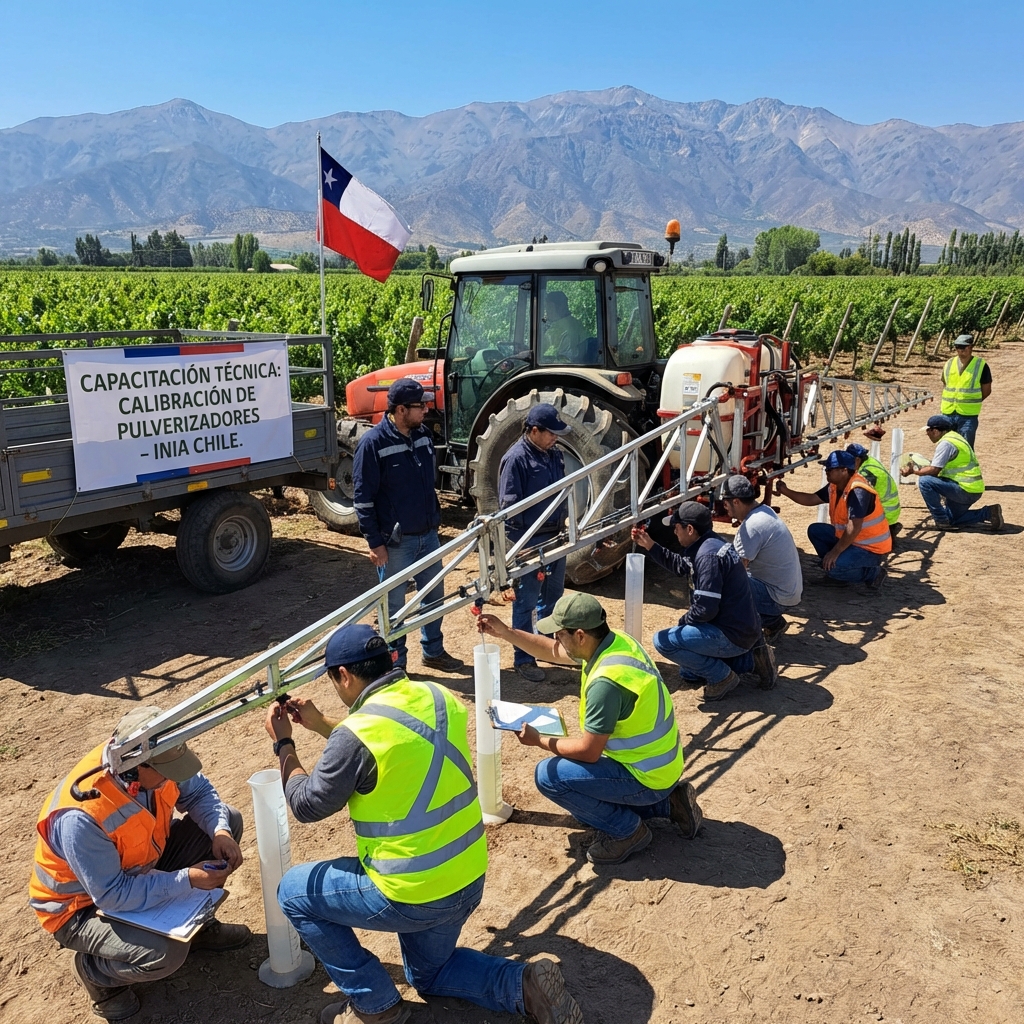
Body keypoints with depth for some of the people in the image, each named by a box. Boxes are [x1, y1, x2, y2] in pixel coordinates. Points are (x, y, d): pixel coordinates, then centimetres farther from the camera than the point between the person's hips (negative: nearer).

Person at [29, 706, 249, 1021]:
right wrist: (187, 879, -32)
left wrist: (220, 831, -22)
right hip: (84, 904, -7)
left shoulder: (151, 763, -21)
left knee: (229, 821, -5)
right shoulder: (80, 817, -40)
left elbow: (198, 791, -4)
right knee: (167, 953, -31)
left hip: (139, 868, 7)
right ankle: (94, 969, 3)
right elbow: (113, 895, -33)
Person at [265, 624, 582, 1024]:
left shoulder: (357, 732, -23)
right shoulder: (438, 696, -2)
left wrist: (283, 743, 6)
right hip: (468, 877, 8)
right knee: (428, 972, 33)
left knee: (293, 892, 14)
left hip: (414, 893, -7)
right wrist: (321, 724, 17)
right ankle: (525, 984, 12)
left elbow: (307, 804, -7)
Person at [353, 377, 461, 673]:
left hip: (428, 535, 6)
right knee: (394, 605, 7)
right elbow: (363, 498, -14)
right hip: (395, 542, -6)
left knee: (434, 596, 17)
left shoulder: (423, 434, 4)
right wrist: (375, 543, -15)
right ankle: (395, 662, 23)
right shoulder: (373, 443, -15)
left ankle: (433, 651, 35)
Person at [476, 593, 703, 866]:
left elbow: (588, 751, -23)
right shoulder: (617, 640, -5)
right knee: (583, 803, 23)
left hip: (647, 776, -9)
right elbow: (554, 653, 11)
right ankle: (668, 801, 18)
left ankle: (627, 829, 0)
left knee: (549, 775, -12)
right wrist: (506, 633, 4)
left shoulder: (606, 681, -32)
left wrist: (540, 741, -8)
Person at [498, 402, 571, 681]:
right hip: (529, 541, -8)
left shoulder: (554, 454, 9)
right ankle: (524, 659, 12)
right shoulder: (516, 459, -16)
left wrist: (563, 525, 14)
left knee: (553, 597, 19)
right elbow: (508, 505, -17)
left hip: (555, 537, 8)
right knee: (526, 602, 1)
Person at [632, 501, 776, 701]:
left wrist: (683, 621, -7)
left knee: (663, 641, -14)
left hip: (733, 635, -10)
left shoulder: (708, 555, -24)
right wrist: (650, 546, 17)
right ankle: (751, 659, 16)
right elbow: (681, 566, 24)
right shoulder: (709, 545, 7)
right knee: (688, 671, 25)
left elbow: (705, 608, -27)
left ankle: (721, 676, -4)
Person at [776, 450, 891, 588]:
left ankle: (872, 573, -2)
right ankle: (835, 565, 10)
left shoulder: (858, 491, -28)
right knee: (815, 530, 7)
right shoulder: (834, 486, 0)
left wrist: (835, 552, -28)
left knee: (832, 567, -26)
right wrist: (786, 491, -2)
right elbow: (811, 499, 11)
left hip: (870, 549, -9)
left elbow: (854, 528, -33)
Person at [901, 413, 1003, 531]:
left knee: (924, 481, -18)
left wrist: (913, 471, -7)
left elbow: (934, 470, -19)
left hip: (965, 490, -10)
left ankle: (941, 521, -10)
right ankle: (988, 513, 11)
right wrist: (919, 469, 11)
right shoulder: (954, 436, 14)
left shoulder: (945, 443, -17)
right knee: (952, 519, 21)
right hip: (972, 490, 10)